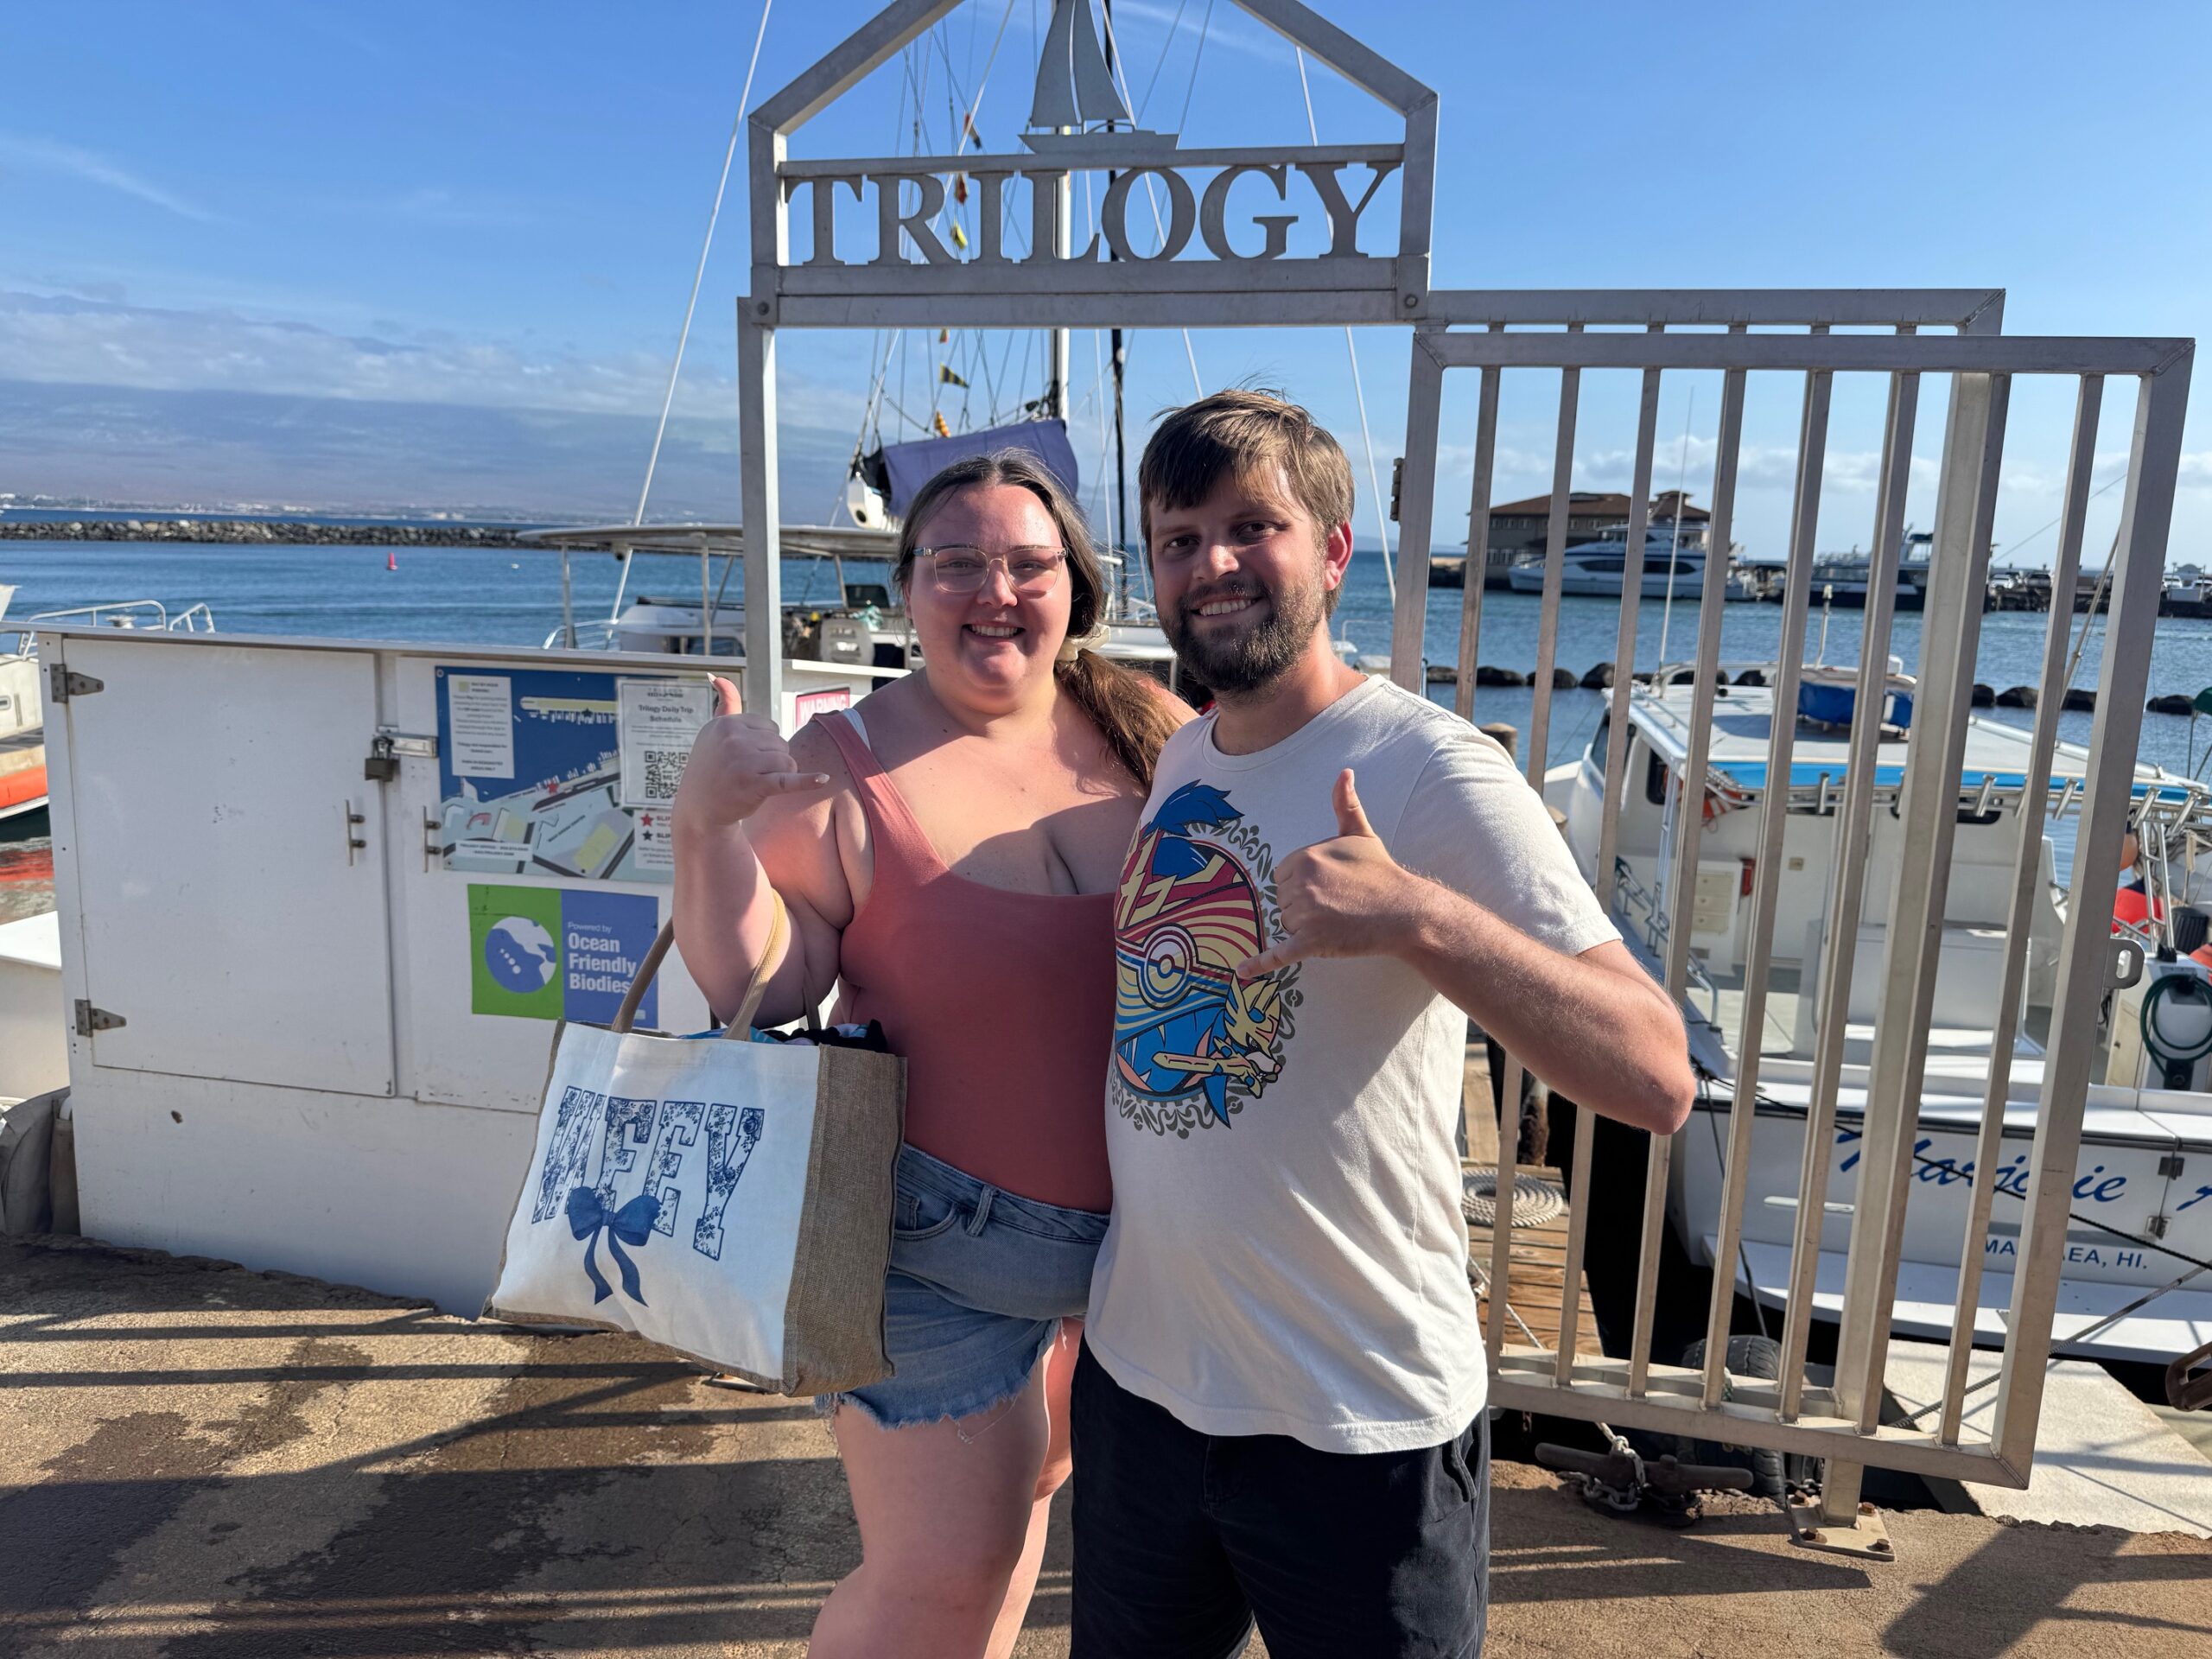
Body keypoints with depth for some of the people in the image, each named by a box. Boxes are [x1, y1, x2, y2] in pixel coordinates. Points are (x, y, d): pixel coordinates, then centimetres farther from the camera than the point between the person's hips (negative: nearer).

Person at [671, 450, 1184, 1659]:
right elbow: (757, 989, -13)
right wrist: (709, 824, -27)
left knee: (1023, 1487, 26)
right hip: (940, 1250, -4)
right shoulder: (842, 768, -12)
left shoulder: (1147, 732, -3)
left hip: (1142, 1230, 5)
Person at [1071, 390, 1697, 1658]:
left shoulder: (1431, 771, -19)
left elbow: (1658, 1078, -26)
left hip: (1362, 1423, -6)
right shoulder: (1165, 760, 2)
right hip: (1139, 1373, 6)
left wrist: (1417, 915, -38)